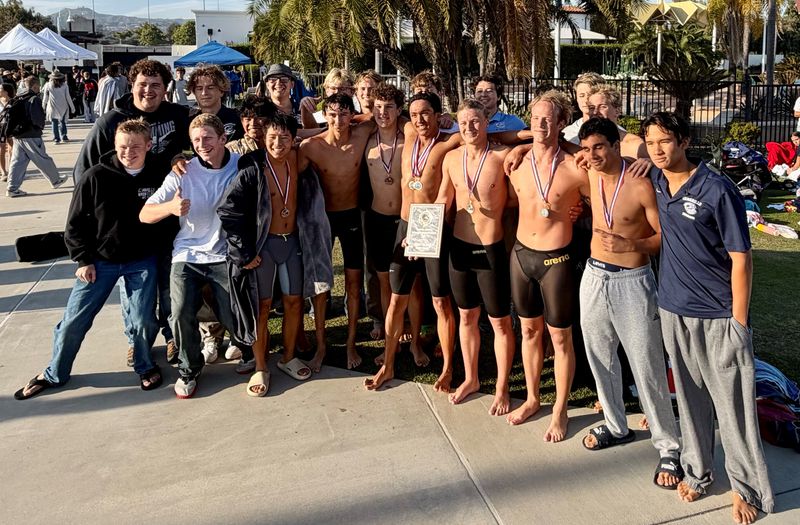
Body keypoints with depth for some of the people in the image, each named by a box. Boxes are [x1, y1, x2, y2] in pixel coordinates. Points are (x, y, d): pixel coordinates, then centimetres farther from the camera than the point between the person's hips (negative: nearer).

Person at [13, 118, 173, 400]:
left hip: (142, 262, 0)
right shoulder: (97, 176, -11)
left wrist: (162, 250, -2)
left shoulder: (160, 175, -9)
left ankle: (145, 366, 26)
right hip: (99, 261, 0)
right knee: (73, 321, 4)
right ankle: (54, 374, 27)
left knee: (144, 321, -3)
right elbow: (75, 222, -2)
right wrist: (83, 260, -5)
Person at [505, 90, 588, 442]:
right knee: (529, 330, 17)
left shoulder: (574, 169, -13)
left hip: (556, 260, -4)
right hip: (521, 254, 4)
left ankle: (560, 411, 23)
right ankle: (532, 399, 35)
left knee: (560, 337, 7)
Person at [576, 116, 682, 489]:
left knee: (648, 368, -1)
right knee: (601, 359, 17)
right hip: (594, 277, 6)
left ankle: (668, 447, 15)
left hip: (632, 282, -6)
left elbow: (665, 237, -11)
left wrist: (630, 244, -26)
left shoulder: (641, 185, -16)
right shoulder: (591, 175, 1)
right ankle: (616, 426, 37)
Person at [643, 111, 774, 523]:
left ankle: (746, 487, 23)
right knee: (690, 396, 16)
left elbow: (741, 257, -13)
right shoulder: (655, 180, 0)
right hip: (673, 308, 5)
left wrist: (739, 321, -13)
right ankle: (697, 470, 32)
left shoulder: (717, 189, -15)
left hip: (719, 314, -5)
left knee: (732, 403, 6)